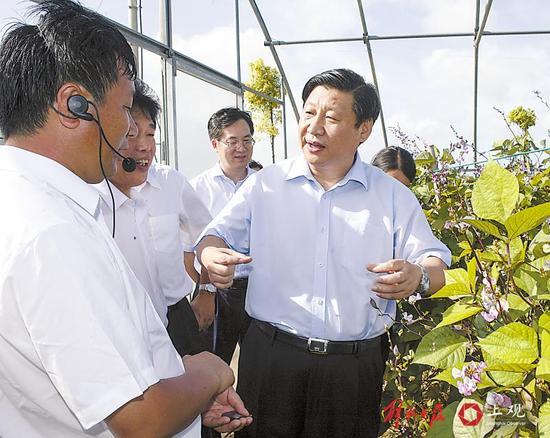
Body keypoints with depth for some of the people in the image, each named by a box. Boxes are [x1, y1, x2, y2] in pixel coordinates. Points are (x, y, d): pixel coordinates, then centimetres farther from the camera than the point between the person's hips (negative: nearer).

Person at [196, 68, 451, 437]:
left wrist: (419, 276, -21)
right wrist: (213, 256, -18)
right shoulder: (265, 185, 3)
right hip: (271, 357, 0)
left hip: (356, 366, 0)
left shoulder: (394, 196, 3)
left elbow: (436, 264, 3)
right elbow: (216, 237, 6)